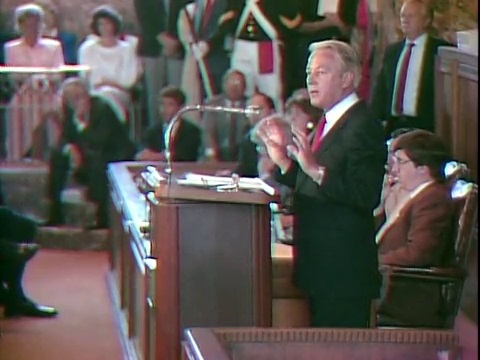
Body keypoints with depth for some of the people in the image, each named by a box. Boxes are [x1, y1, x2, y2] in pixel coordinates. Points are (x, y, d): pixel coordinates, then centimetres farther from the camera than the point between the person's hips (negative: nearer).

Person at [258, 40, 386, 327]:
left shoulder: (362, 127, -15)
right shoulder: (328, 123, 16)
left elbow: (366, 195, -26)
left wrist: (316, 170, -31)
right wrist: (283, 162, 5)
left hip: (343, 268, -10)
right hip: (321, 264, 10)